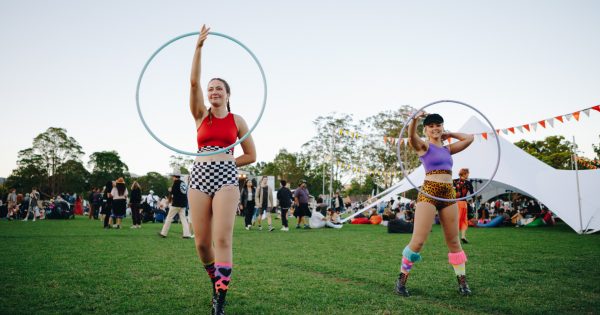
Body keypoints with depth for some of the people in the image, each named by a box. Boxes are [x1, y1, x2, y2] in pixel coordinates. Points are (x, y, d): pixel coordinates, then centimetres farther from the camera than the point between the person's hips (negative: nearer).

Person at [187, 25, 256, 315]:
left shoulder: (237, 120, 10)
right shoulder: (201, 116, 11)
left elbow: (251, 155, 12)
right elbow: (193, 82, -2)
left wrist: (224, 164, 3)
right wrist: (199, 46, -8)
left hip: (226, 177, -2)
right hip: (199, 177, 2)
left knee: (222, 239, -14)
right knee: (202, 242, 2)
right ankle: (217, 281, 30)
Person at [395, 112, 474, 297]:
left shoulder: (447, 149, 19)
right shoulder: (423, 146, 3)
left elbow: (469, 138, 26)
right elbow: (411, 136, -19)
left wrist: (449, 134, 23)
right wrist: (415, 119, -36)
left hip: (449, 194, 5)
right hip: (429, 193, -5)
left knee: (453, 241, 9)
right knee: (418, 241, -10)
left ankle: (462, 282, 18)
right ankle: (402, 279, 4)